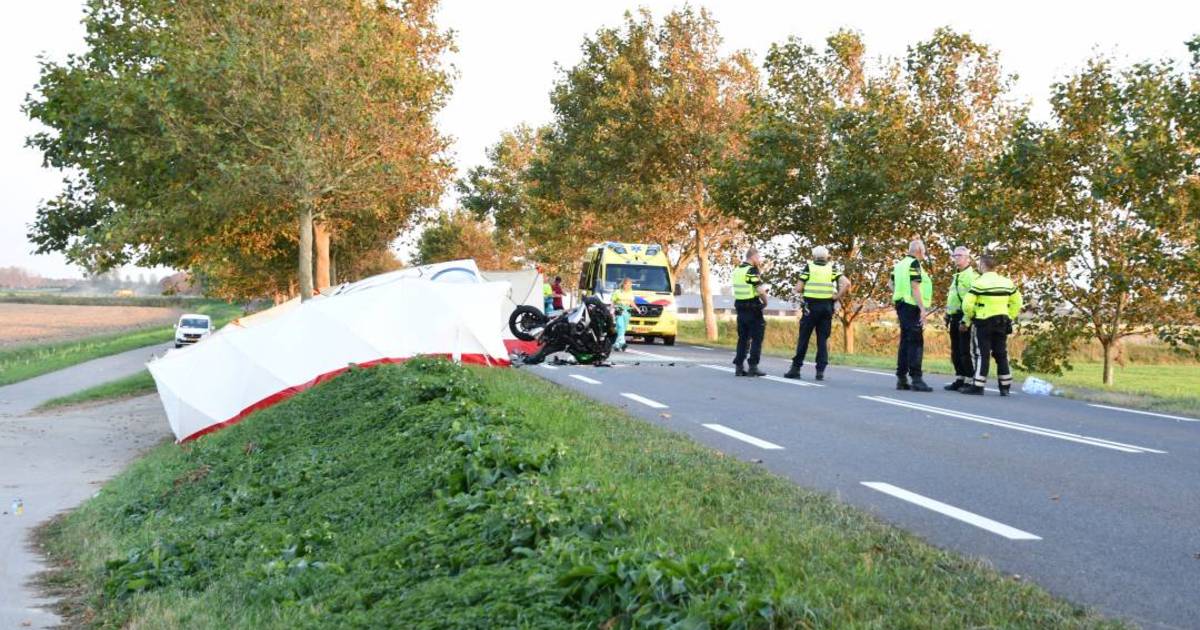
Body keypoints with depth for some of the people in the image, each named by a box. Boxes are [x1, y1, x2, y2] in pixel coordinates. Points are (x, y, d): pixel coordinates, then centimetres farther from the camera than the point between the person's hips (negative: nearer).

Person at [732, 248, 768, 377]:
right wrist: (765, 302, -3)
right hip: (753, 309, -7)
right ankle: (753, 367, -3)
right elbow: (761, 290, -20)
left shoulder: (736, 270, 9)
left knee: (743, 339, 13)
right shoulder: (752, 271, -14)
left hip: (740, 308, 7)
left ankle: (739, 367, 11)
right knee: (756, 339, 0)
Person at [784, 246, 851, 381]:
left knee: (803, 338, 6)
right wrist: (837, 297, 1)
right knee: (823, 339, 7)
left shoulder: (808, 267, 1)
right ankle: (820, 371, 4)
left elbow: (798, 289, -4)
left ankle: (796, 368, 9)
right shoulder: (832, 268, 6)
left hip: (811, 307, -2)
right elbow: (846, 283, -6)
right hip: (827, 307, 2)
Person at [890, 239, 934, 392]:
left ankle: (901, 379, 13)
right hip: (912, 307, -9)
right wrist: (922, 309, -20)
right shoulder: (914, 264, -12)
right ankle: (916, 379, -13)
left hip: (901, 305, 9)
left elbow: (891, 284, 19)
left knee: (905, 341, 12)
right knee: (916, 342, -9)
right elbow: (915, 287, -18)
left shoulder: (900, 264, 14)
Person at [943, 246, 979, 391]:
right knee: (955, 352, 12)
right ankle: (959, 380, 19)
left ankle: (970, 381, -4)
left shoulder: (972, 276, -10)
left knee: (966, 351, -8)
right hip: (954, 318, 10)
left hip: (964, 318, -10)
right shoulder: (956, 277, 21)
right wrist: (948, 318, 23)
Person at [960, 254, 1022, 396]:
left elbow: (968, 304, -15)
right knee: (1001, 354, 12)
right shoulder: (1007, 282, 9)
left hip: (984, 322, -5)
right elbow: (1017, 302, 14)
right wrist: (1010, 318, 18)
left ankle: (977, 386, -5)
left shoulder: (979, 282, -10)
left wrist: (967, 321, -1)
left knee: (982, 354, -3)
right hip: (1002, 323, 5)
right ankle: (1005, 387, 15)